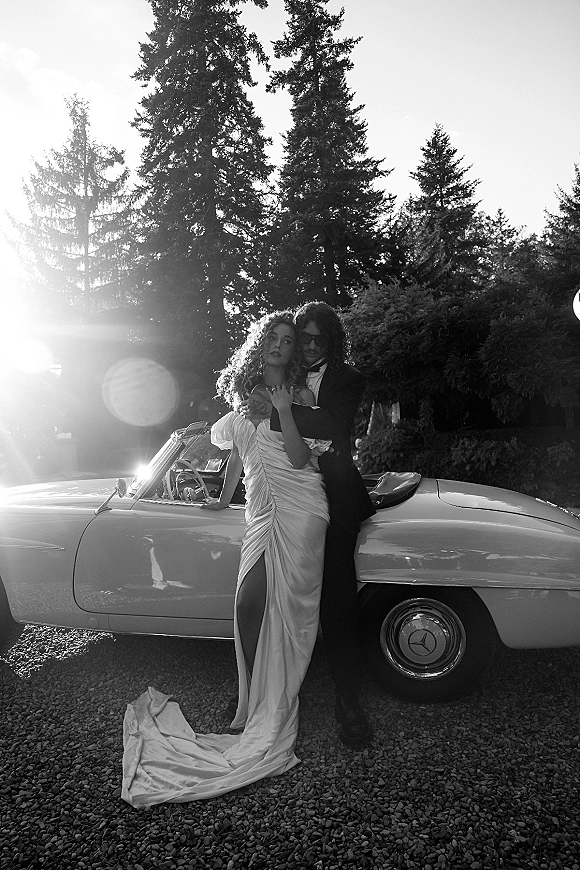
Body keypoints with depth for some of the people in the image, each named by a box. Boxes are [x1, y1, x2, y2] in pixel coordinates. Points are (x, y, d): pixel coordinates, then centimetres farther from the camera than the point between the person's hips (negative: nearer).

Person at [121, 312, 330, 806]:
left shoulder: (299, 394, 2)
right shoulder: (245, 391, 14)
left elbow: (300, 459, -8)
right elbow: (237, 450, 23)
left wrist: (284, 411, -18)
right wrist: (224, 499, 29)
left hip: (301, 508, -4)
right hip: (262, 510, 4)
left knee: (289, 607, -4)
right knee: (249, 604, -4)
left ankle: (275, 711, 10)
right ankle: (251, 706, 10)